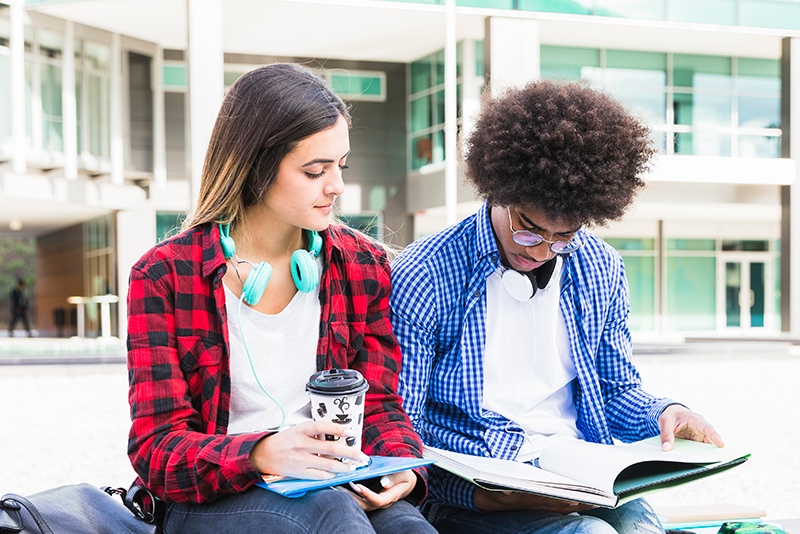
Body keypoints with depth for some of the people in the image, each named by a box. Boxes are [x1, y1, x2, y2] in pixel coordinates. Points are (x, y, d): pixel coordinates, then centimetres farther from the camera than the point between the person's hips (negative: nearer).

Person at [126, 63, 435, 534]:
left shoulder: (363, 265, 9)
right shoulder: (164, 277, -3)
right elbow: (157, 448, -8)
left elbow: (378, 405, 10)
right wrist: (261, 454, -29)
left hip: (340, 490, 3)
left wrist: (402, 467, -14)